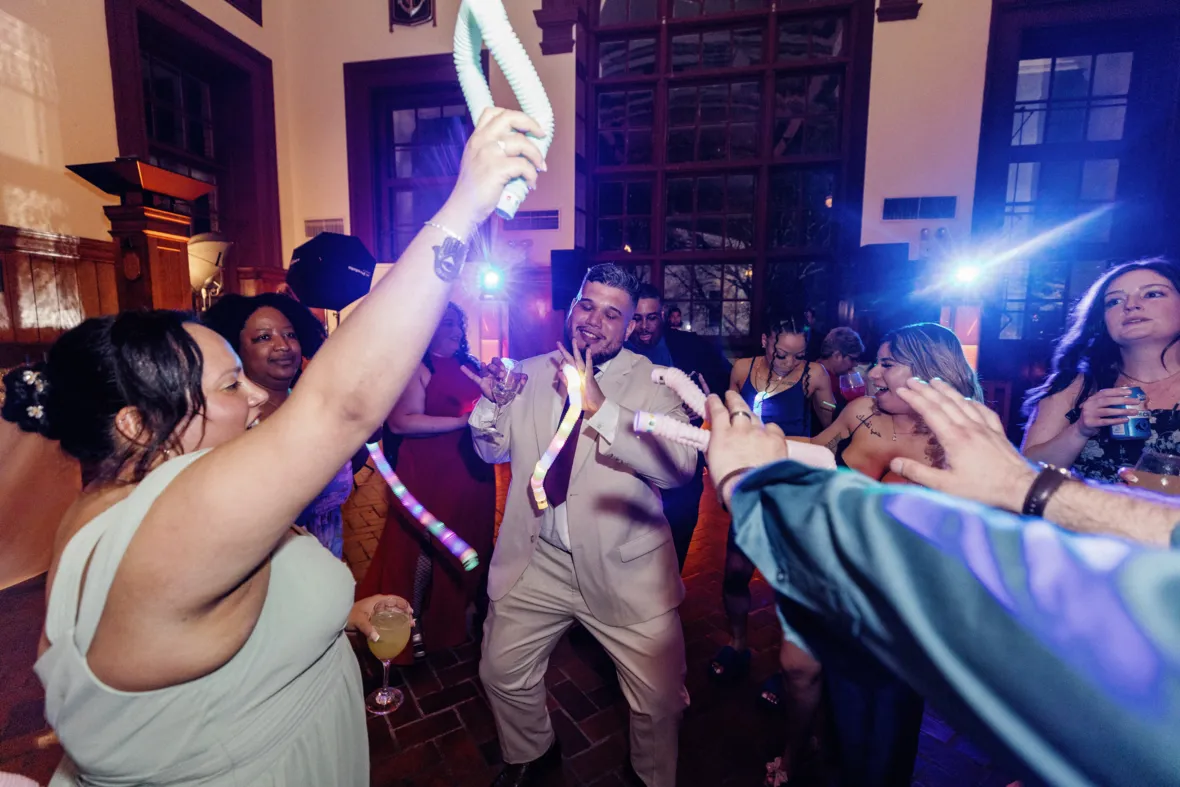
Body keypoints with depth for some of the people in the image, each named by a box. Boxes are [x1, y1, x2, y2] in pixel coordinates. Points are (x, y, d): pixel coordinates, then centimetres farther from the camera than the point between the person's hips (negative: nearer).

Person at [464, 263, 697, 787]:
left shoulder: (653, 382, -10)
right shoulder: (531, 374, 3)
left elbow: (680, 465, -25)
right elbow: (494, 451, 10)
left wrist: (600, 407, -33)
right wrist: (491, 402, -11)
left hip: (624, 570, -3)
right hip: (538, 562, 4)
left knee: (661, 698, 5)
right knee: (501, 673, 18)